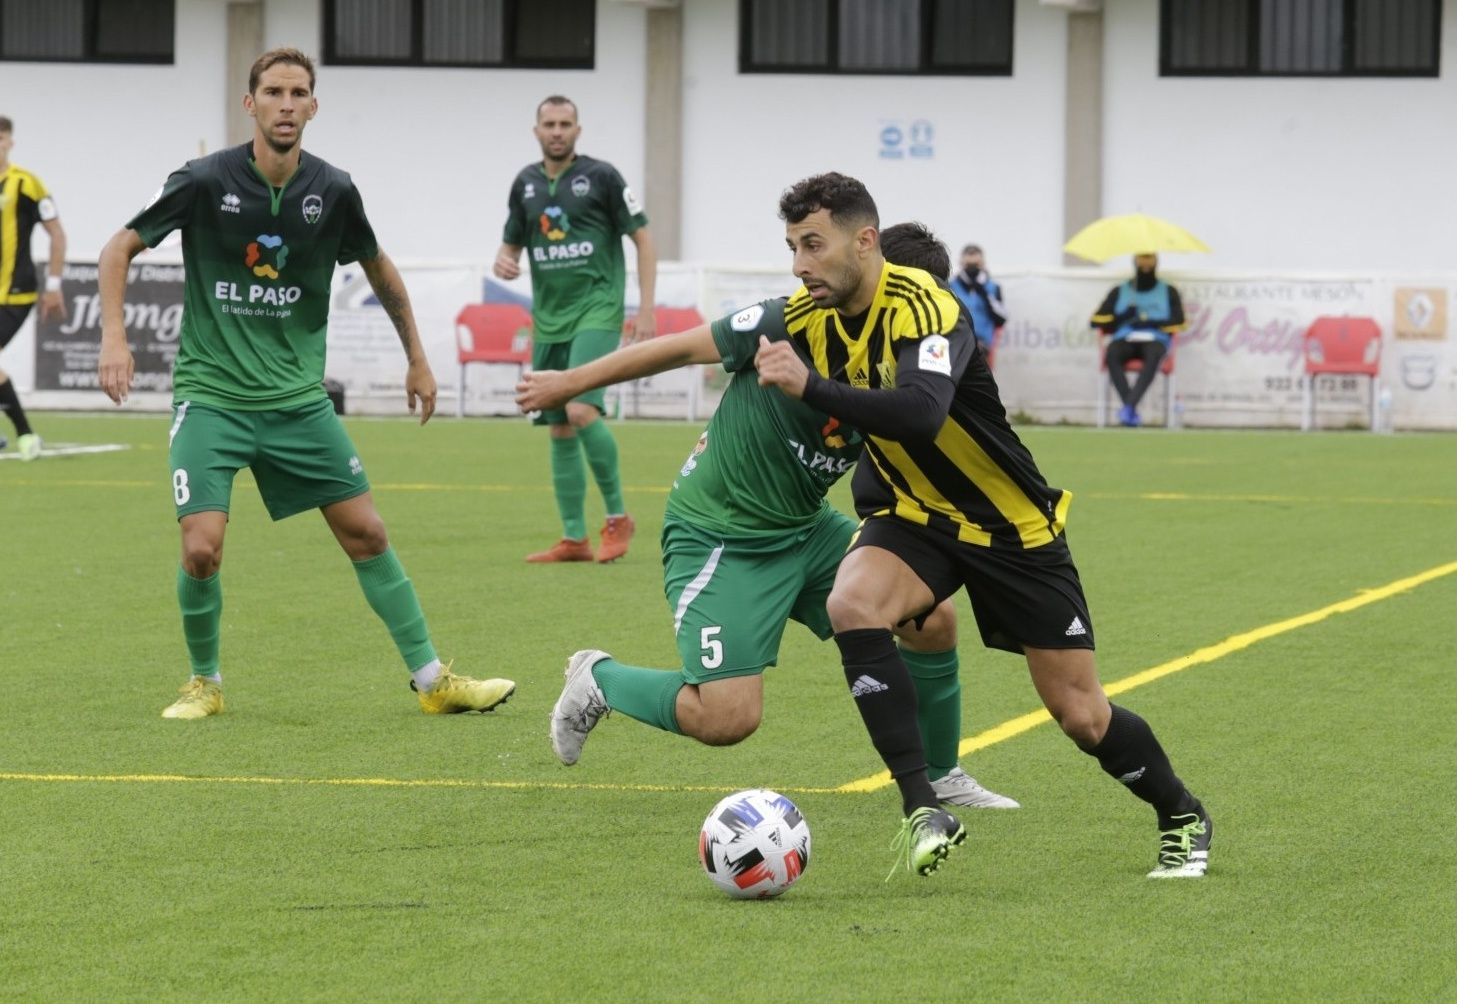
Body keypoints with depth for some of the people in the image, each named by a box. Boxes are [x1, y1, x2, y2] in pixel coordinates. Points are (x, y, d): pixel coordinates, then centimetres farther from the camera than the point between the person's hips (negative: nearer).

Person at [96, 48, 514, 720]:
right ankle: (205, 683, 9)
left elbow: (379, 269, 16)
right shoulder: (205, 182, -11)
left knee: (366, 534, 2)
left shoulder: (332, 191, -2)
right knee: (201, 548, -15)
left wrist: (417, 357, 20)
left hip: (298, 399, 3)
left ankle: (431, 680, 12)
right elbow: (120, 248, -3)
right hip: (211, 396, -3)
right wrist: (114, 336, -16)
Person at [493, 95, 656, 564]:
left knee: (581, 411, -22)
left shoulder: (600, 176, -4)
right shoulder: (526, 183, 11)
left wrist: (646, 309, -8)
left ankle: (617, 516, -7)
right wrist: (503, 262, -5)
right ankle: (573, 539, 12)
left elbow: (642, 239, -2)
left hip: (596, 310, -6)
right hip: (548, 319, 6)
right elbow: (511, 243, 20)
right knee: (559, 432, 6)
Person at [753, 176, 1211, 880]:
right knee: (851, 604, -29)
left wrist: (810, 387, -51)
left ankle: (1183, 817, 29)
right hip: (914, 516, 5)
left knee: (1082, 717, 0)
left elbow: (921, 413, -47)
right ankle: (921, 808, -23)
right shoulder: (806, 317, -8)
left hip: (1013, 527, -5)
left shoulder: (920, 309, -28)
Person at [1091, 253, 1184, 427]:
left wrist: (1150, 322, -7)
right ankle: (1131, 412, -42)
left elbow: (1177, 323, 4)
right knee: (1112, 354, -35)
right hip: (1125, 340, 1)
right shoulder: (1119, 292, 21)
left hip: (1155, 340, -1)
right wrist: (1124, 317, -5)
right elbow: (1098, 321, 10)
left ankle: (1129, 406, -49)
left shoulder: (1169, 292, 19)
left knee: (1154, 356, -39)